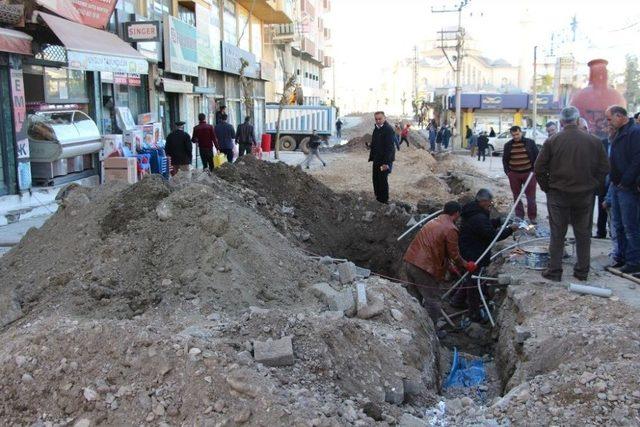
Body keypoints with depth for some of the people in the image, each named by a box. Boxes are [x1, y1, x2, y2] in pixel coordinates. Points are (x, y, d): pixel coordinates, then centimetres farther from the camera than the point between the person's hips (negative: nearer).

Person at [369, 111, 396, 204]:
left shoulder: (388, 129, -17)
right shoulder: (376, 128, 11)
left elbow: (389, 147, -21)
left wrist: (386, 162, -24)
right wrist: (372, 156, 12)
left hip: (385, 159, -8)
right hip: (377, 159, 8)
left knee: (383, 179, -3)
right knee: (375, 178, 13)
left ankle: (384, 199, 10)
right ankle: (378, 196, 26)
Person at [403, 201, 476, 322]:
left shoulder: (433, 222, 18)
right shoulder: (450, 229, -8)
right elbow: (454, 255, -4)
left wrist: (450, 266, 33)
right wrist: (466, 265, 15)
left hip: (409, 262, 8)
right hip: (425, 268, -8)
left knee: (415, 297, 21)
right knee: (433, 301, 5)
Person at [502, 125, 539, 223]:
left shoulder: (530, 142, 0)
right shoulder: (508, 145, 6)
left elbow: (537, 157, 3)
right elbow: (505, 160, 11)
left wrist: (534, 169, -3)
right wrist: (507, 171, 2)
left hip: (529, 173, -2)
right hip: (514, 174, 2)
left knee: (531, 196, 2)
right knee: (516, 196, 8)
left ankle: (532, 217, 9)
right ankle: (519, 217, 18)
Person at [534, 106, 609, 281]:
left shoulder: (552, 141, -8)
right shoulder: (594, 141, -3)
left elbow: (539, 168, -7)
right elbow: (604, 169, 1)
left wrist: (547, 188, 5)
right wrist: (593, 187, 10)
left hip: (558, 195, -1)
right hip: (585, 195, 2)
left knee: (557, 235, 6)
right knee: (583, 234, 13)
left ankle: (554, 271, 9)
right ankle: (582, 271, 20)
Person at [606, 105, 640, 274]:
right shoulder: (620, 133, 16)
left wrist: (625, 182, -18)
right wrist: (614, 181, 14)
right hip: (617, 185, 9)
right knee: (618, 224, 14)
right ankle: (622, 257, 23)